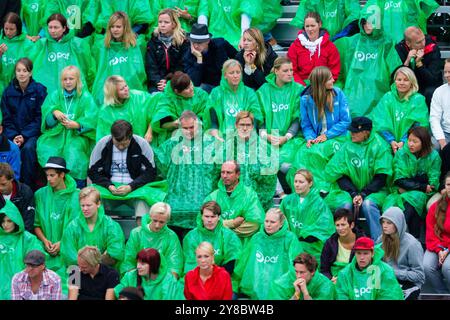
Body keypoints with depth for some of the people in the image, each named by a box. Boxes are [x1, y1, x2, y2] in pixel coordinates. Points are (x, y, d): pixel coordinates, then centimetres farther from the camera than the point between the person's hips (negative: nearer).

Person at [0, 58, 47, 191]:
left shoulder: (39, 90, -1)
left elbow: (40, 117, -4)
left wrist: (25, 136, -15)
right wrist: (13, 136, -11)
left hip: (33, 133, -2)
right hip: (13, 133, 2)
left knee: (28, 148, -33)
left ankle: (30, 187, -25)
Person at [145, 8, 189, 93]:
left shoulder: (183, 41, 3)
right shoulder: (153, 41, 8)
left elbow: (181, 67, -1)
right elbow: (150, 66, 2)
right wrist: (158, 82, -15)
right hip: (156, 84, 1)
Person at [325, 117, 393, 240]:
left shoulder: (378, 147, -3)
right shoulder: (347, 147, 4)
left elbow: (381, 177, -5)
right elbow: (340, 175, 2)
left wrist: (363, 194, -16)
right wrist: (353, 193, -14)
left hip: (373, 191, -2)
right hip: (348, 190, 2)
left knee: (368, 204, -33)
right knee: (346, 204, -29)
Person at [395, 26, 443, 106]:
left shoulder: (433, 48, -15)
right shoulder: (399, 49, -11)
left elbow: (432, 79, -18)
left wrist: (419, 63, -30)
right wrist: (407, 62, -28)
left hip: (429, 86, -1)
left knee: (430, 93, -33)